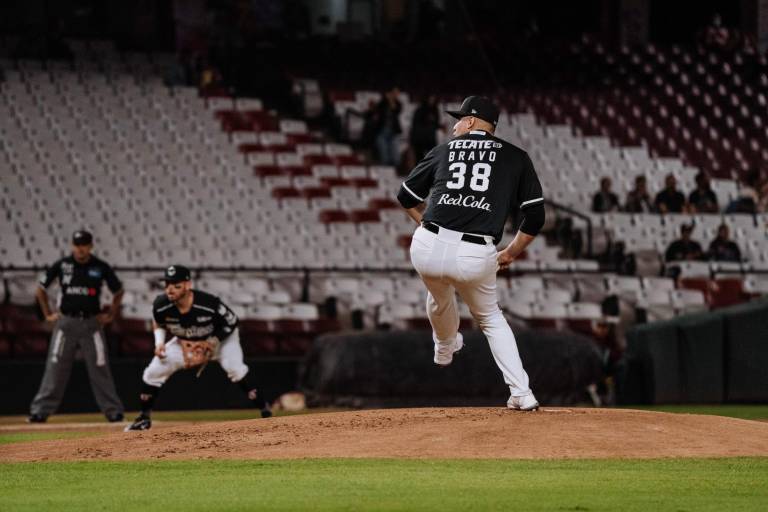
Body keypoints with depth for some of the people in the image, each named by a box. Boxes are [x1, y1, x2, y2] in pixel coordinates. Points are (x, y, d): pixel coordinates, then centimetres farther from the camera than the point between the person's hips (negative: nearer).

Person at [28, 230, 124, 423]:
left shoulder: (101, 267, 0)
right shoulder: (61, 265, 1)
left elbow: (118, 291, 13)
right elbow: (41, 289, 12)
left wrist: (110, 315, 6)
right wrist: (48, 314, 8)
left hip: (92, 322, 0)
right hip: (66, 322, 0)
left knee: (99, 369, 0)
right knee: (55, 367, -2)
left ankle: (114, 412, 5)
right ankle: (40, 411, 0)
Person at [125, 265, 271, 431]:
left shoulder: (209, 304, -38)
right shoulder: (161, 305, -27)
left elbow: (231, 323, -20)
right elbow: (158, 323, -1)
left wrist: (210, 343, -23)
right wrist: (159, 342, -18)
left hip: (220, 338, -4)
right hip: (185, 342, 4)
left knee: (235, 367, -30)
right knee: (153, 372, -5)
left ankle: (265, 411, -22)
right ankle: (144, 418, 15)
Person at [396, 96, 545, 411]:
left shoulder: (444, 151, 16)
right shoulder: (516, 158, 12)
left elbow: (406, 197, 25)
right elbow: (535, 217, 7)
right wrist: (510, 254, 19)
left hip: (427, 248, 1)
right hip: (477, 255, -1)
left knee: (440, 298, 35)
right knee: (490, 317, 23)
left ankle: (445, 349, 61)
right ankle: (522, 394, 12)